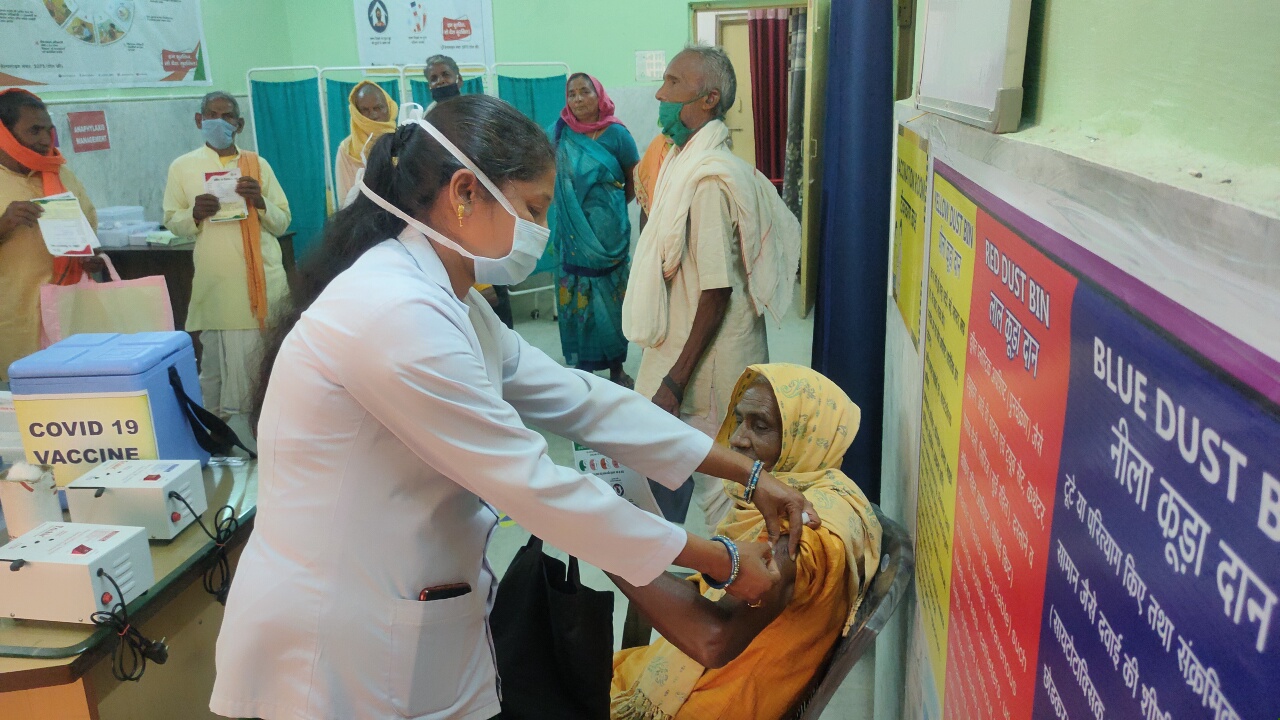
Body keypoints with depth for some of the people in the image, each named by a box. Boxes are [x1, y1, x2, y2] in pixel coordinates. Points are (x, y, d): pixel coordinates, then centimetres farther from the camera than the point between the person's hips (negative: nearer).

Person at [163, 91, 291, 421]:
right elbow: (171, 221, 9)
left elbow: (282, 222, 10)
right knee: (218, 360, 1)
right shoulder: (182, 167, 7)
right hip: (216, 282, -1)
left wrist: (260, 202, -10)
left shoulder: (258, 164, 8)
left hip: (264, 279, 1)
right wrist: (194, 213, -12)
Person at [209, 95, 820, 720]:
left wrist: (748, 474, 2)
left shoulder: (448, 301, 6)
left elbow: (580, 399, 4)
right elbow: (534, 484, -25)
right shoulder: (395, 313, -26)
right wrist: (723, 562, -15)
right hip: (340, 666, -9)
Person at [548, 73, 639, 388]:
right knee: (576, 299, 3)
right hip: (573, 235, 1)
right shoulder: (558, 134, 1)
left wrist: (614, 207, 8)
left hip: (609, 232, -1)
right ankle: (582, 366, 14)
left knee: (612, 299, 5)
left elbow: (634, 179, 6)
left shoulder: (616, 134, -3)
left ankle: (616, 368, 17)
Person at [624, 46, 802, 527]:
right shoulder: (685, 162, 8)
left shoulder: (710, 179, -22)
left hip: (706, 359, -10)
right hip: (682, 349, 10)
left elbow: (717, 292, -23)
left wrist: (675, 381, -20)